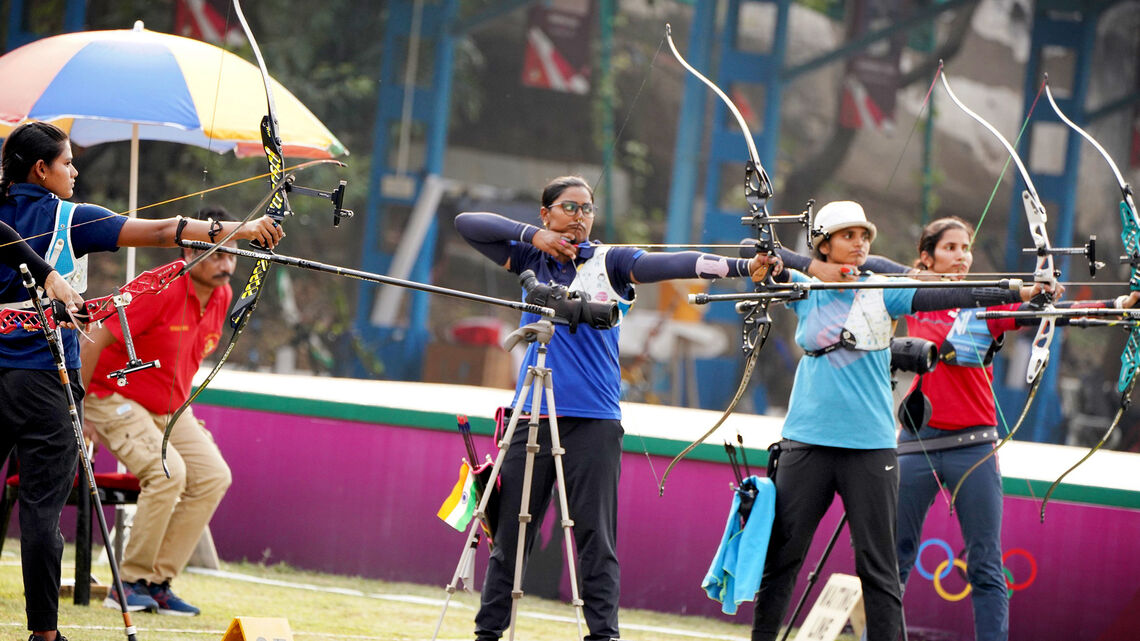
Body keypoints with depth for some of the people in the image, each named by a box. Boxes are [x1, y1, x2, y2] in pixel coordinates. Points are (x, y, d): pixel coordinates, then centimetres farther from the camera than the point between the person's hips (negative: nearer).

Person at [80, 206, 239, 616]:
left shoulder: (222, 296, 0)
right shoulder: (159, 289, -24)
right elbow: (94, 341, -23)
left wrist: (183, 410, 17)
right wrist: (71, 412, -20)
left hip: (170, 410, 8)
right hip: (115, 399, -8)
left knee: (213, 477, -5)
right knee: (168, 471, -26)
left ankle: (158, 582, -1)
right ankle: (130, 582, -16)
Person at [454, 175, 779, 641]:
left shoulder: (610, 261, 4)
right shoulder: (530, 258, 12)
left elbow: (669, 264, -10)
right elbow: (466, 224, 9)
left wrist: (741, 267, -25)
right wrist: (533, 235, -3)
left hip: (595, 423, -2)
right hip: (532, 415, 2)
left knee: (596, 536, -5)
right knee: (510, 532, 5)